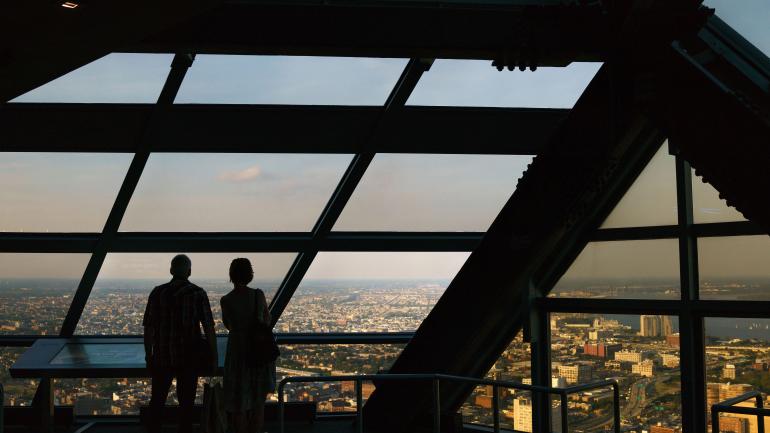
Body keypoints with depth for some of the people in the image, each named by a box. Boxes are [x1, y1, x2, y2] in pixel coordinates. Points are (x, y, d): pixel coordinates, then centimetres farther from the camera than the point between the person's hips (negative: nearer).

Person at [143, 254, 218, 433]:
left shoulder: (158, 292, -3)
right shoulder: (198, 293, -7)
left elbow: (148, 328, -2)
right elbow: (209, 328, -9)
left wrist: (148, 355, 10)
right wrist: (214, 356, -1)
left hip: (162, 356, 1)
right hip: (189, 357, -1)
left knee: (157, 400, 16)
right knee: (186, 402, 10)